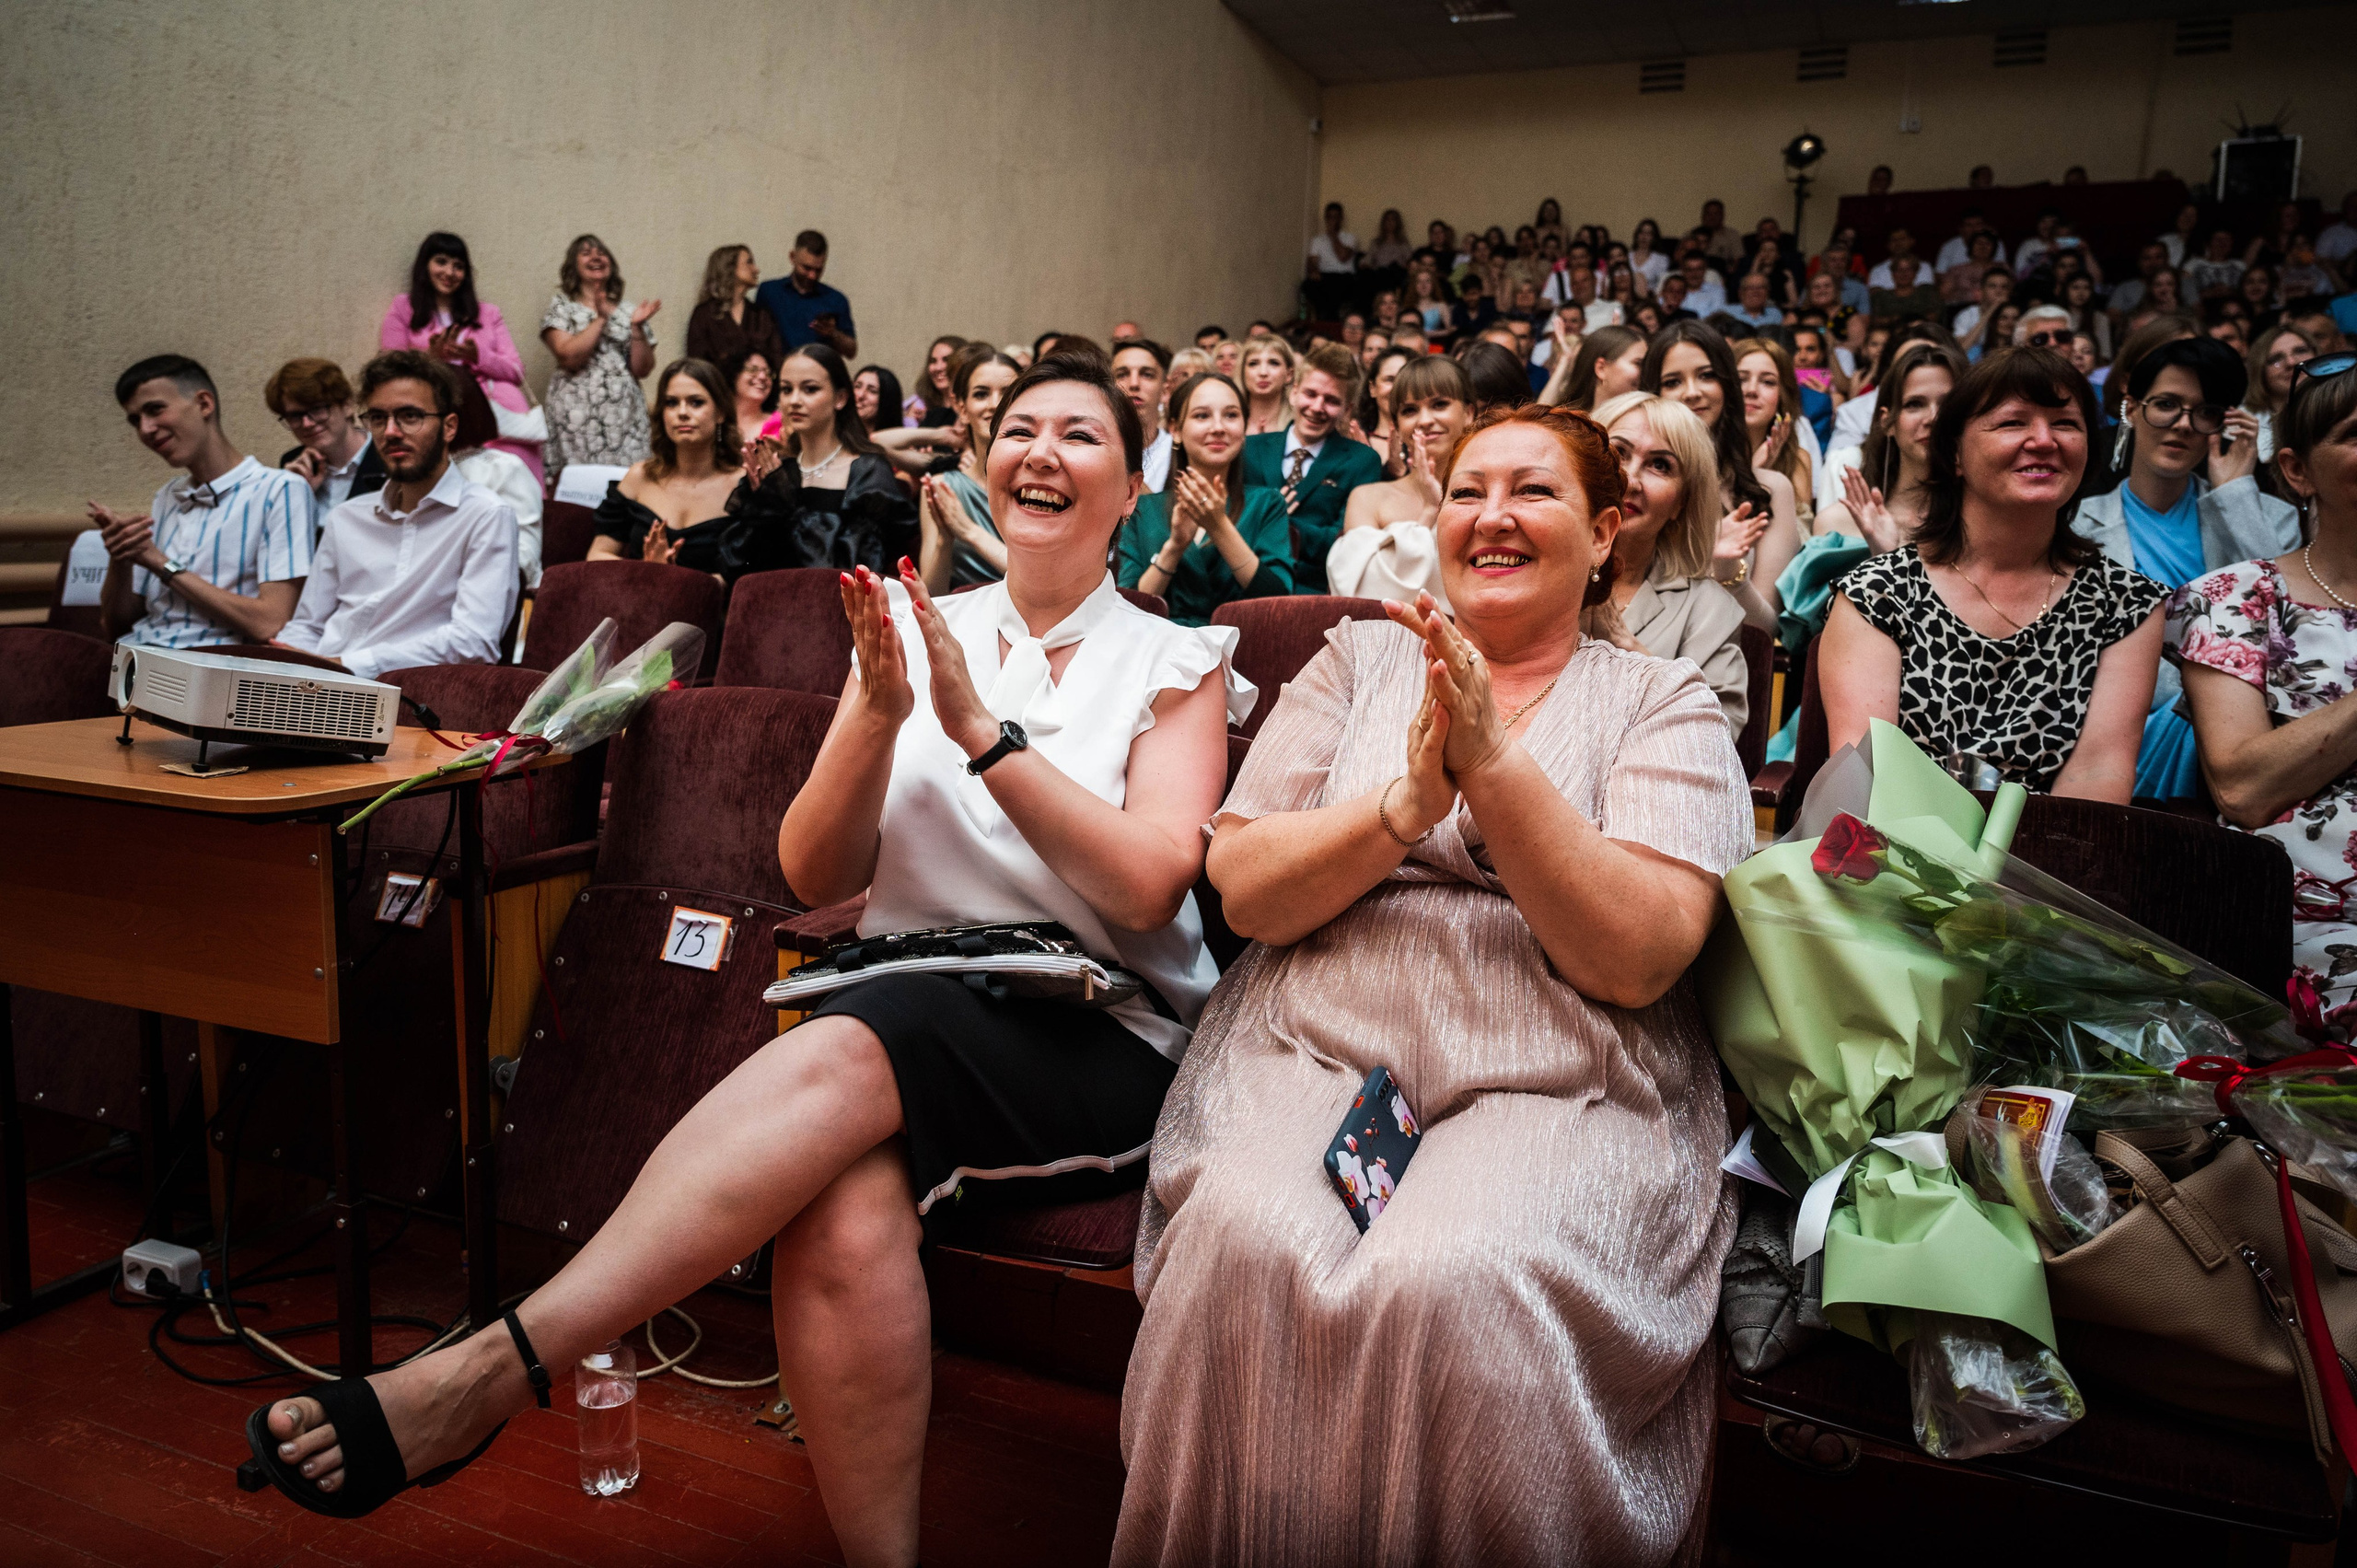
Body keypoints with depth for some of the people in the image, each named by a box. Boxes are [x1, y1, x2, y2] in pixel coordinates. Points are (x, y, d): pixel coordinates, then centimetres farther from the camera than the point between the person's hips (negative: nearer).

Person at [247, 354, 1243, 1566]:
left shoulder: (1177, 662, 6)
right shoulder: (917, 632, 14)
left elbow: (1148, 884, -10)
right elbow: (813, 875, 7)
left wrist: (980, 727, -15)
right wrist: (879, 713, -10)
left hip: (1106, 1046, -2)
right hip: (903, 1024, 2)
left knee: (841, 1056, -33)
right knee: (843, 1209, -33)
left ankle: (489, 1371, -29)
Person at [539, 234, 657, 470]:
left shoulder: (628, 310, 13)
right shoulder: (561, 307, 7)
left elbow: (642, 369, 7)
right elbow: (569, 357, -10)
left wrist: (637, 327, -5)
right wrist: (600, 319, -10)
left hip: (626, 415, 2)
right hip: (578, 414, -2)